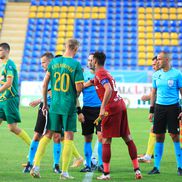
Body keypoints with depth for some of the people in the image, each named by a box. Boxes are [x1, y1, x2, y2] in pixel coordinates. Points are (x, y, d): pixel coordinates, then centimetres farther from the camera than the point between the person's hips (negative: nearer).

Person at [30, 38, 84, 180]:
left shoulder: (54, 62, 4)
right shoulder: (76, 65, -10)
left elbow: (45, 84, 7)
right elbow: (79, 88, -12)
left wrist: (45, 103, 16)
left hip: (54, 105, 4)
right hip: (69, 105, -4)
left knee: (48, 135, 11)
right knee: (69, 136, 3)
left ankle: (36, 166, 5)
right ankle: (64, 172, 3)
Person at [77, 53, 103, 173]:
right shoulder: (83, 74, 3)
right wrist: (79, 111, -2)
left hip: (100, 109, -1)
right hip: (87, 110, 1)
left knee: (101, 136, -11)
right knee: (88, 139, 6)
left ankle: (101, 164, -3)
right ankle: (89, 165, 15)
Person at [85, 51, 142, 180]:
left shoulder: (100, 74, -7)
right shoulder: (105, 73, 22)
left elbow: (109, 89, -22)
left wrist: (103, 108, -26)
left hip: (112, 108, -9)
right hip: (121, 106, 9)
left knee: (106, 141, -2)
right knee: (127, 138, 10)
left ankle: (106, 173, -1)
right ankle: (137, 170, 8)